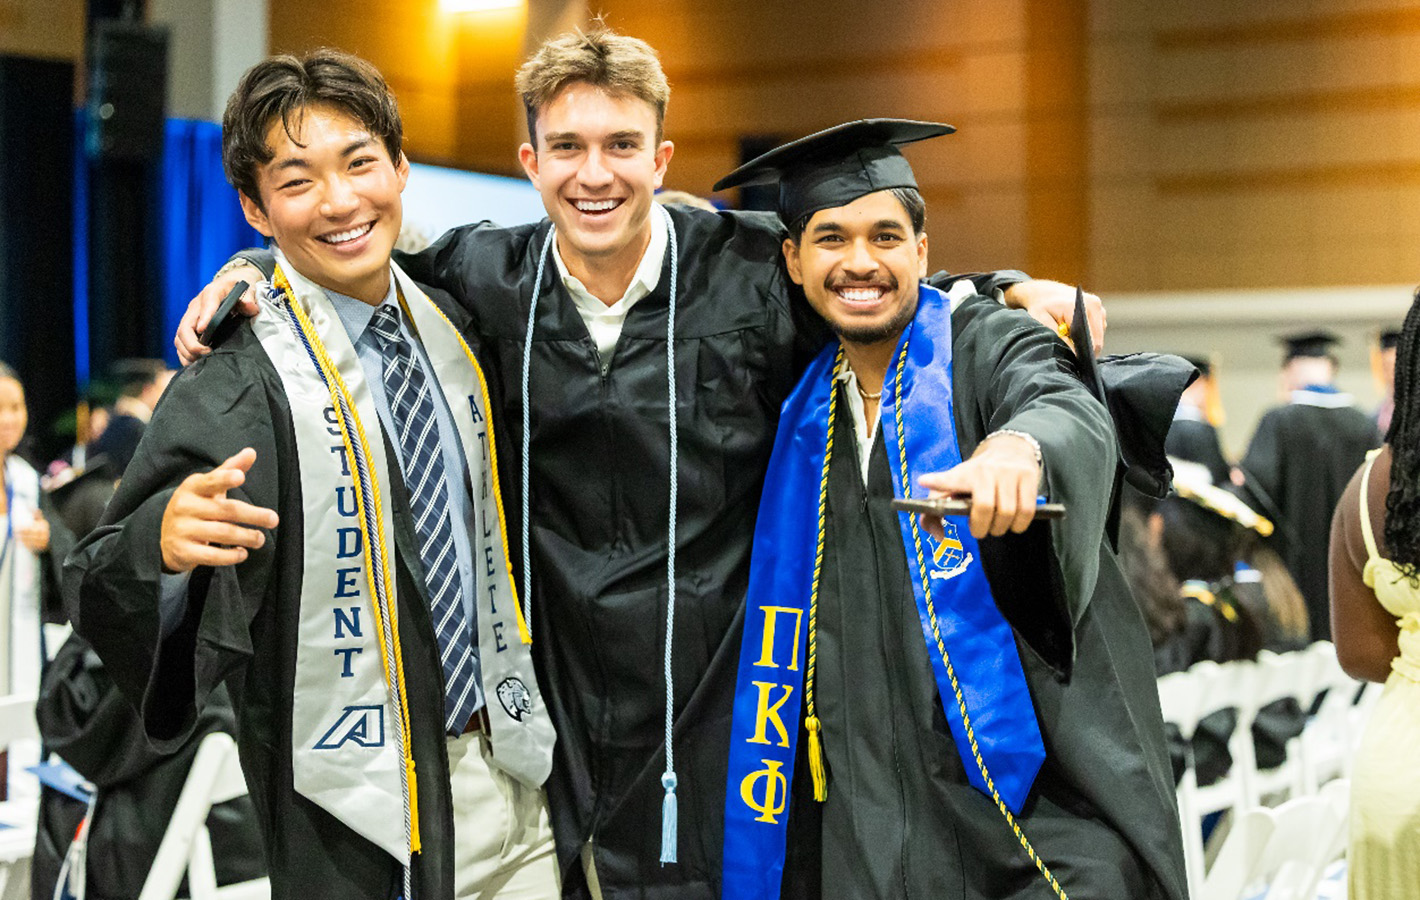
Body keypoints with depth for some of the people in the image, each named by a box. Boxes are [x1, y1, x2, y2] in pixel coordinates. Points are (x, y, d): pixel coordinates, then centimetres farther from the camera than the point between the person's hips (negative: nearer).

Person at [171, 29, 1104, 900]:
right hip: (563, 705, 2)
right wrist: (244, 273, 0)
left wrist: (1009, 291, -6)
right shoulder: (488, 279, -1)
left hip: (723, 708, -1)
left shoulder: (755, 269, -6)